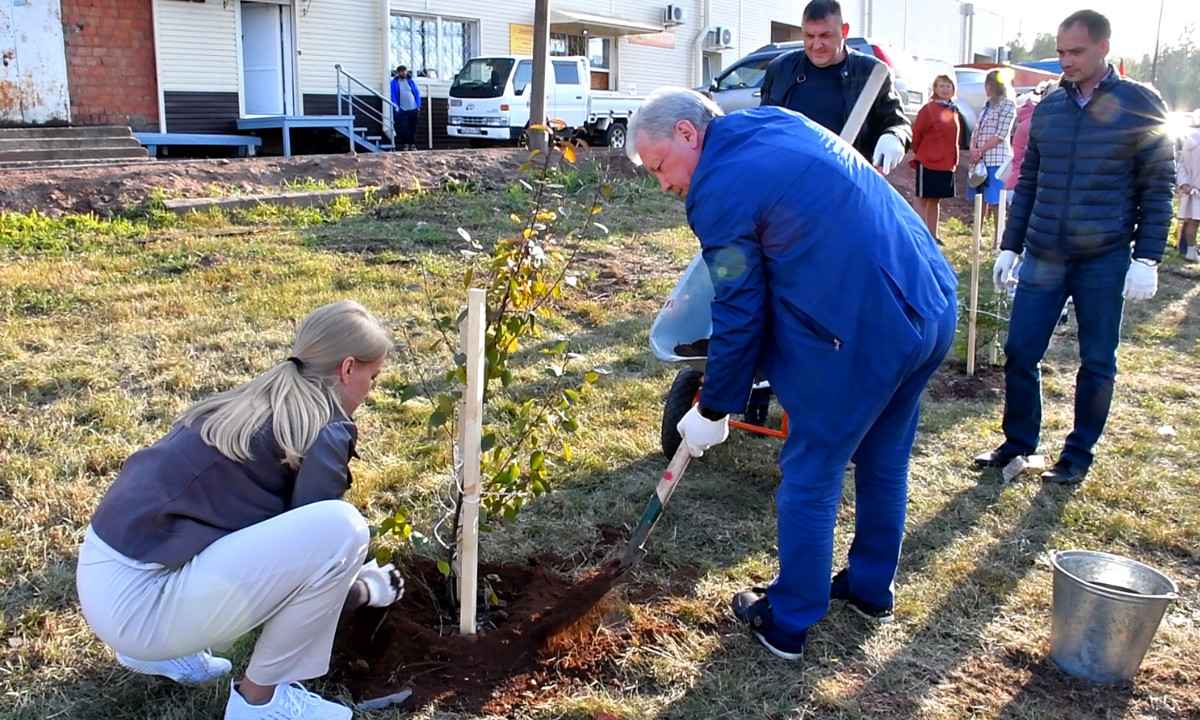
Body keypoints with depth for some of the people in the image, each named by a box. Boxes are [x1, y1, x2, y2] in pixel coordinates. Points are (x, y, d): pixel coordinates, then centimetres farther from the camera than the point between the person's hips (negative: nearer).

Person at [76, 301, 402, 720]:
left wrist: (355, 575, 36)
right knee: (341, 528, -16)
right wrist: (367, 591, 15)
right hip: (139, 602, -9)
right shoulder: (324, 430, -10)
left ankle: (157, 649, 22)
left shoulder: (253, 403, 16)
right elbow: (312, 548, -5)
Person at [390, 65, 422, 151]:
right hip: (402, 110, -2)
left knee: (413, 128, 3)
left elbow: (417, 94, 12)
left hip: (413, 109, 3)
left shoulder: (411, 81, 12)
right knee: (404, 129, -7)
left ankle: (413, 145, 10)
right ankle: (405, 144, 5)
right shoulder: (394, 82, 4)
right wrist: (396, 108, -10)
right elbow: (393, 96, -1)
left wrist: (418, 106, 2)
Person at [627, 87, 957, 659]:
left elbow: (739, 316, -9)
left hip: (860, 335, -9)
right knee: (884, 462, 23)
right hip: (933, 307, 9)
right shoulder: (778, 122, 14)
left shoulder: (718, 193, -13)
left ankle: (786, 623, 22)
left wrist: (713, 410, 4)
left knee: (810, 478, 7)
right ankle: (871, 589, 41)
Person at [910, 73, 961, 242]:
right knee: (923, 199, -1)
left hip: (947, 164, 7)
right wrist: (919, 153, 4)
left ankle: (932, 236, 18)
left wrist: (953, 160, 10)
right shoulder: (929, 108, -8)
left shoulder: (954, 112, 12)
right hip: (928, 163, -7)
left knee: (935, 200, 12)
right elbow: (916, 132, -7)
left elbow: (954, 138, 17)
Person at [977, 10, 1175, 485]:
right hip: (1043, 257, 4)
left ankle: (1079, 455, 21)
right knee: (1019, 353, 4)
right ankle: (1018, 441, 22)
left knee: (1096, 362, 7)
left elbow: (1158, 187, -3)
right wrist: (1009, 246, 12)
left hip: (1104, 259, -3)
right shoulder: (1048, 107, 8)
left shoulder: (1140, 105, -3)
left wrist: (1147, 259, -10)